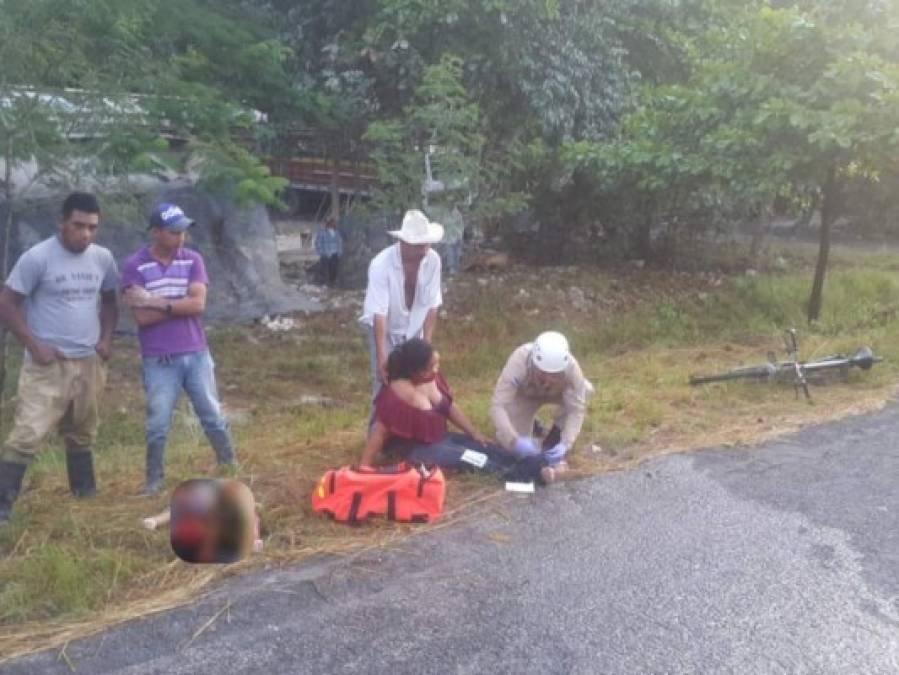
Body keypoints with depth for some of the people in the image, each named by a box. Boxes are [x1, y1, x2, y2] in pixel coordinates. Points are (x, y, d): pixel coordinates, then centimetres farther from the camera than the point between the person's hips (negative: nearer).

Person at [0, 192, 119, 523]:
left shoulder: (103, 258, 2)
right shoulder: (37, 257, -13)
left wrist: (106, 338, 2)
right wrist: (34, 345, -15)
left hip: (89, 362, 5)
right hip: (48, 364, -5)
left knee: (83, 432, 18)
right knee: (27, 434, -10)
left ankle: (85, 492, 34)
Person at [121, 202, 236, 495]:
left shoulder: (193, 260, 1)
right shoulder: (134, 266, -7)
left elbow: (199, 304, -12)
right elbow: (142, 317, -15)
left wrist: (159, 302, -15)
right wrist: (179, 305, -12)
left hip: (196, 354, 2)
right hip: (159, 361, -2)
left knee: (213, 416, 13)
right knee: (157, 425, 7)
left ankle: (230, 468, 26)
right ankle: (154, 480, 23)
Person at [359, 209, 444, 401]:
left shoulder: (433, 260, -18)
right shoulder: (381, 264, -28)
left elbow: (432, 306, -11)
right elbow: (379, 313, -31)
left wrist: (426, 344, -14)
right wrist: (381, 357, -36)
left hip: (414, 330, 3)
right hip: (385, 330, -3)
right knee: (385, 384, -7)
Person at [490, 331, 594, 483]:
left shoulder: (571, 367, -38)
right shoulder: (518, 363, -42)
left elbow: (576, 409, -32)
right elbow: (497, 406, -43)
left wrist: (565, 444, -46)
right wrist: (515, 440, -54)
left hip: (556, 392, 2)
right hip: (524, 395, -1)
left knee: (585, 390, -28)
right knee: (513, 447, -13)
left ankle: (550, 448, -10)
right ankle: (533, 425, 22)